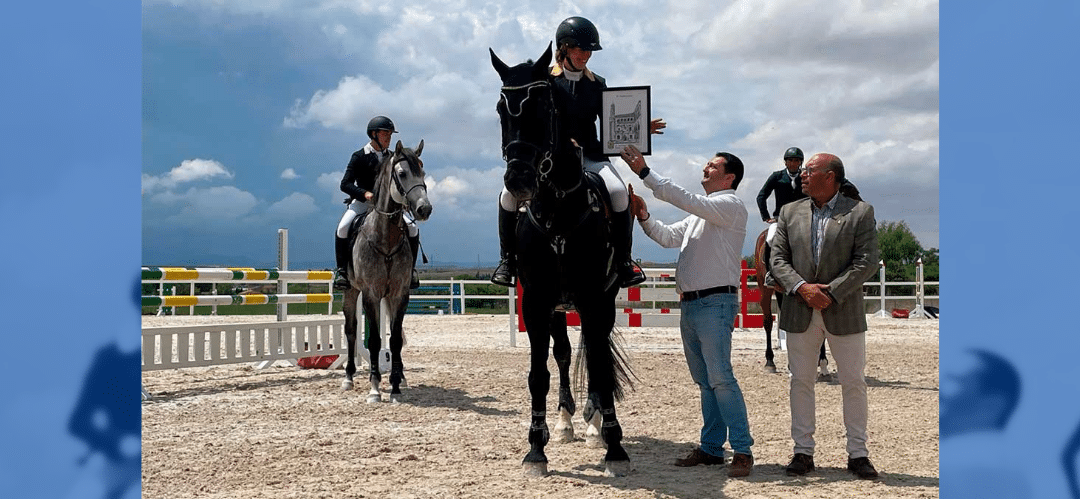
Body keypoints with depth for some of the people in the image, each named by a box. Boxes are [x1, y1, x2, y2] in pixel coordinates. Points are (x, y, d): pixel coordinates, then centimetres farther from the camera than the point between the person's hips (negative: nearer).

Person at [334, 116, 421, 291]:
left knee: (412, 228, -18)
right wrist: (365, 193, -26)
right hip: (361, 201, -3)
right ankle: (341, 270, -12)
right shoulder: (359, 157, -4)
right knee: (343, 228, -29)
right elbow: (345, 184, -10)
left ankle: (410, 269, -2)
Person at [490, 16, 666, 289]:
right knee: (509, 194, -21)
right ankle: (507, 259, -1)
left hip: (589, 155, 2)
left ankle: (623, 259, -7)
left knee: (619, 193, -25)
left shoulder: (597, 85, 11)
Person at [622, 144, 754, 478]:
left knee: (720, 378, -10)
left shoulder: (730, 205, -6)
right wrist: (643, 217, 5)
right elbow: (669, 237, 21)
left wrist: (644, 172, -19)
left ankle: (742, 450, -4)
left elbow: (684, 199, -19)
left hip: (715, 303, -9)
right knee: (704, 381, 11)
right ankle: (711, 447, 18)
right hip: (690, 304, 9)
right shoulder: (701, 213, 22)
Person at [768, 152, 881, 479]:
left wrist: (831, 292, -17)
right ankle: (803, 451, 15)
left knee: (854, 383, 5)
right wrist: (801, 287, -13)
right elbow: (778, 259, 3)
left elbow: (867, 262, -9)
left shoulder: (860, 213, -1)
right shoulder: (789, 212, 9)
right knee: (801, 381, 6)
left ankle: (857, 454, 16)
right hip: (800, 313, 3)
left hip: (844, 312, -2)